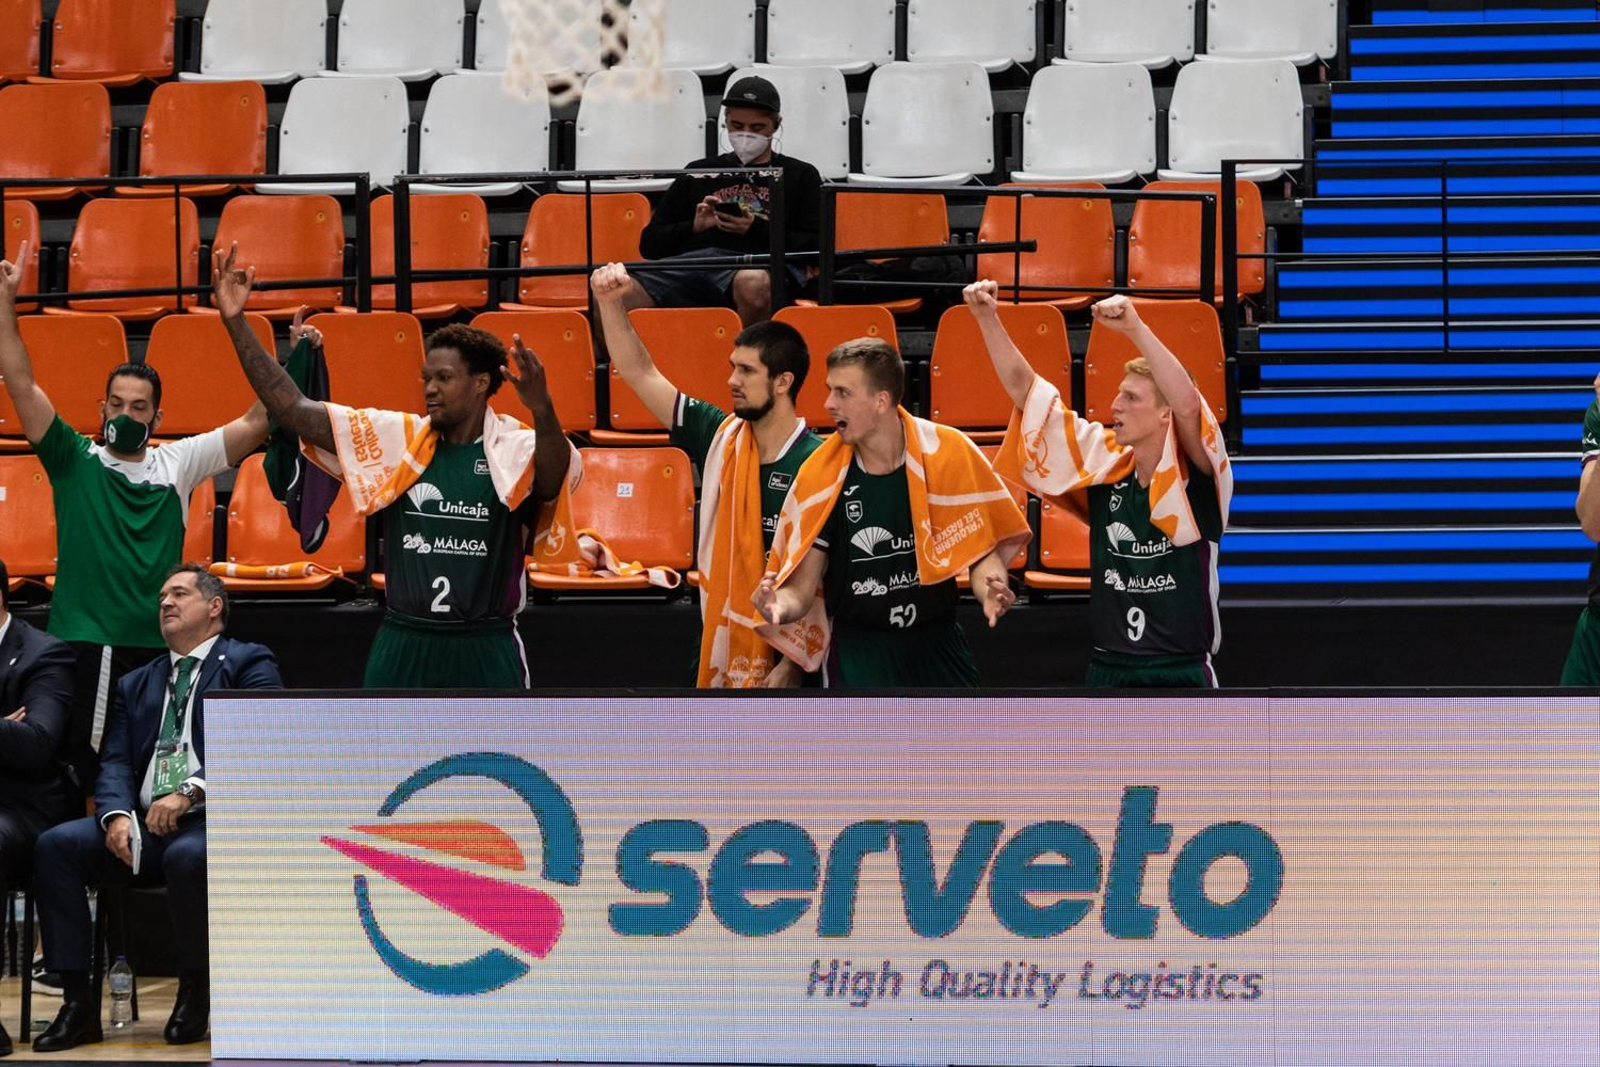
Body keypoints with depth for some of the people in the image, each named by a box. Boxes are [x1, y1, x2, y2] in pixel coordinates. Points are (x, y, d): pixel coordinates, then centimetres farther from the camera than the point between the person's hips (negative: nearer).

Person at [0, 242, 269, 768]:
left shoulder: (177, 464, 10)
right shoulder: (74, 461, 4)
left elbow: (256, 422, 6)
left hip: (158, 648, 3)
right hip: (83, 646, -3)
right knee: (82, 781, -2)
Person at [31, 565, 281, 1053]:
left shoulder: (248, 664, 6)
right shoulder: (136, 683, 25)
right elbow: (114, 762, 13)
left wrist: (190, 792, -23)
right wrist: (117, 814, -11)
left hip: (217, 821, -5)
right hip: (143, 827, 5)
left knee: (189, 856, -39)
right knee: (55, 845, -19)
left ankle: (194, 991, -14)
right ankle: (77, 1004, -19)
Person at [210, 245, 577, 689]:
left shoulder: (513, 449, -5)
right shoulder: (395, 438, 5)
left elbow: (553, 481, -28)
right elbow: (291, 409, 2)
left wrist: (542, 409, -47)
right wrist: (236, 324, -5)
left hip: (485, 654, -3)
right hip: (402, 650, 3)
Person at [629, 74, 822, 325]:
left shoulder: (800, 176, 26)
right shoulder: (699, 172, 31)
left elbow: (816, 248, 11)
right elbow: (649, 243, 25)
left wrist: (756, 229, 0)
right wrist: (694, 227, 6)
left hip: (759, 264, -2)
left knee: (753, 285, -45)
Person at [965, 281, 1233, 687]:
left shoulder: (1194, 476, -9)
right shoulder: (1102, 464, 4)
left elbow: (1189, 405, -29)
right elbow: (1025, 389, 6)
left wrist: (1135, 328, -37)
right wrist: (987, 319, -3)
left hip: (1181, 676, -5)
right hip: (1108, 672, 5)